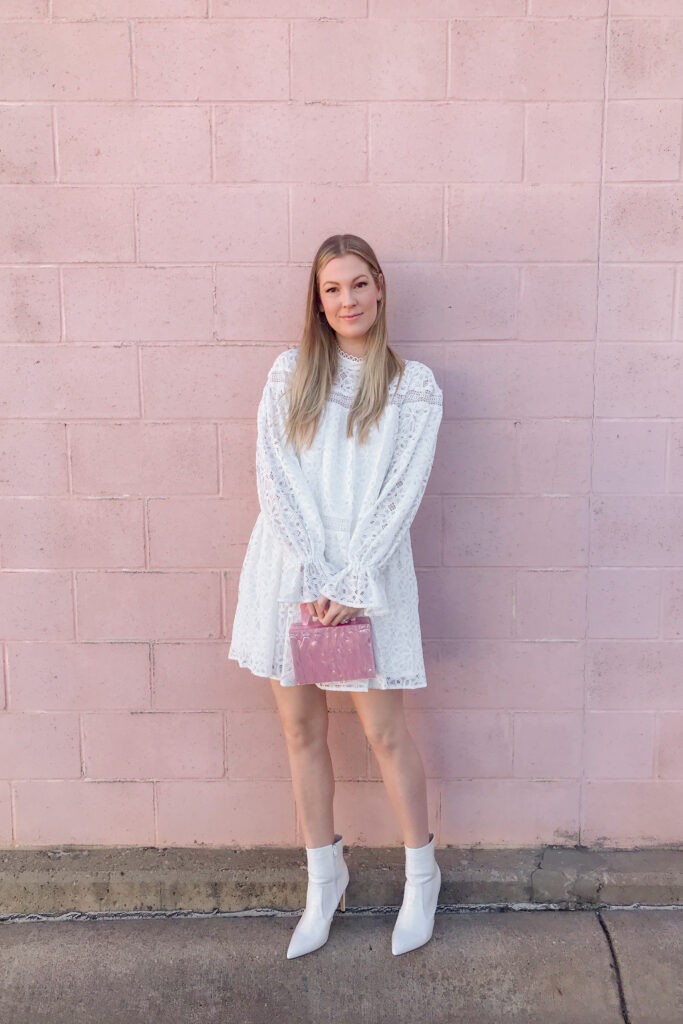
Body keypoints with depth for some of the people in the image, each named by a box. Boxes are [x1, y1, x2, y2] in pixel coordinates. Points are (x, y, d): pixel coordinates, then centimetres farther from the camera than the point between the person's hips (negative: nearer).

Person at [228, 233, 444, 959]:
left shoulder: (414, 385, 2)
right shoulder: (290, 373, 5)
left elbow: (402, 494, -6)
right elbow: (273, 479, -3)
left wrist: (351, 587, -13)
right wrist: (312, 578, -12)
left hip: (367, 575, -2)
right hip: (288, 569, 3)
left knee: (384, 730, 3)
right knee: (301, 727, 10)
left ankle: (421, 875, 26)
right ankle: (324, 877, 29)